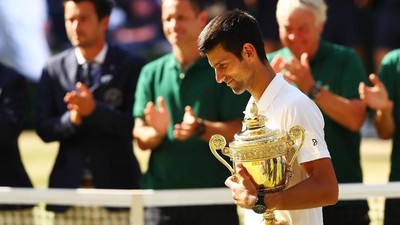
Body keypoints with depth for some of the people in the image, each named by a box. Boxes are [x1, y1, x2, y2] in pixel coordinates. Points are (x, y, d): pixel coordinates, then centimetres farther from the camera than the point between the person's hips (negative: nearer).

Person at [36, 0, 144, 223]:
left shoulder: (131, 66, 1)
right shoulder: (54, 69, 9)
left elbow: (136, 124, -8)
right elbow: (44, 129, 5)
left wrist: (94, 110, -21)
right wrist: (71, 119, -16)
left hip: (116, 185, -2)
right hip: (68, 186, 2)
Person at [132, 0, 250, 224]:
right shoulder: (152, 73, 11)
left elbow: (239, 132, -7)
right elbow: (141, 138, 5)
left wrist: (201, 128, -25)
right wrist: (157, 132, -18)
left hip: (214, 200, -3)